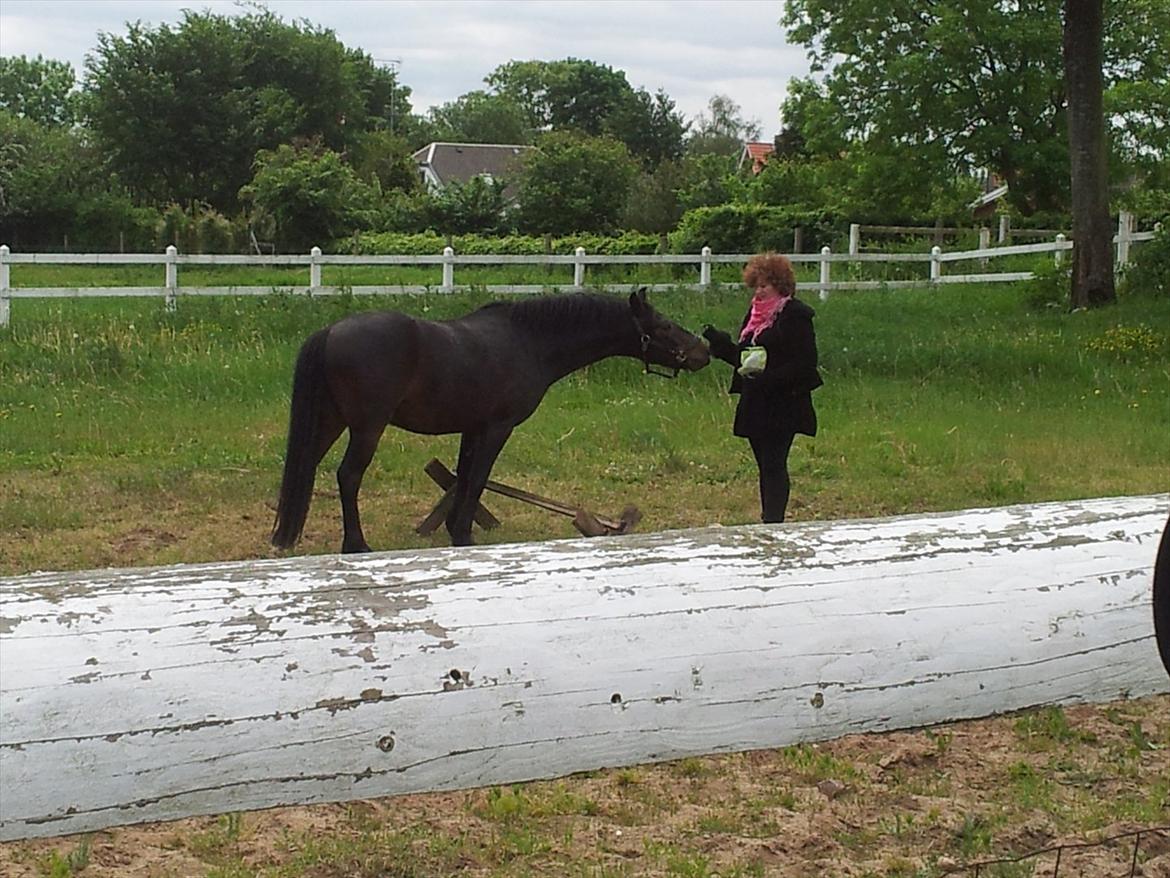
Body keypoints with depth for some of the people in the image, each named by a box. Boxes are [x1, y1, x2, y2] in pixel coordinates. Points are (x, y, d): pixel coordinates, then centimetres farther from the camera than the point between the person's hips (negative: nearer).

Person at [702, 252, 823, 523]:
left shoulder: (795, 315, -10)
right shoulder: (755, 313, 15)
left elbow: (804, 363, -16)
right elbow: (743, 356, 18)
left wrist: (771, 378, -25)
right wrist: (719, 343, 2)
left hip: (782, 406, -8)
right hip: (755, 405, 8)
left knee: (774, 465, -10)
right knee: (766, 466, 13)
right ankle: (769, 521, 19)